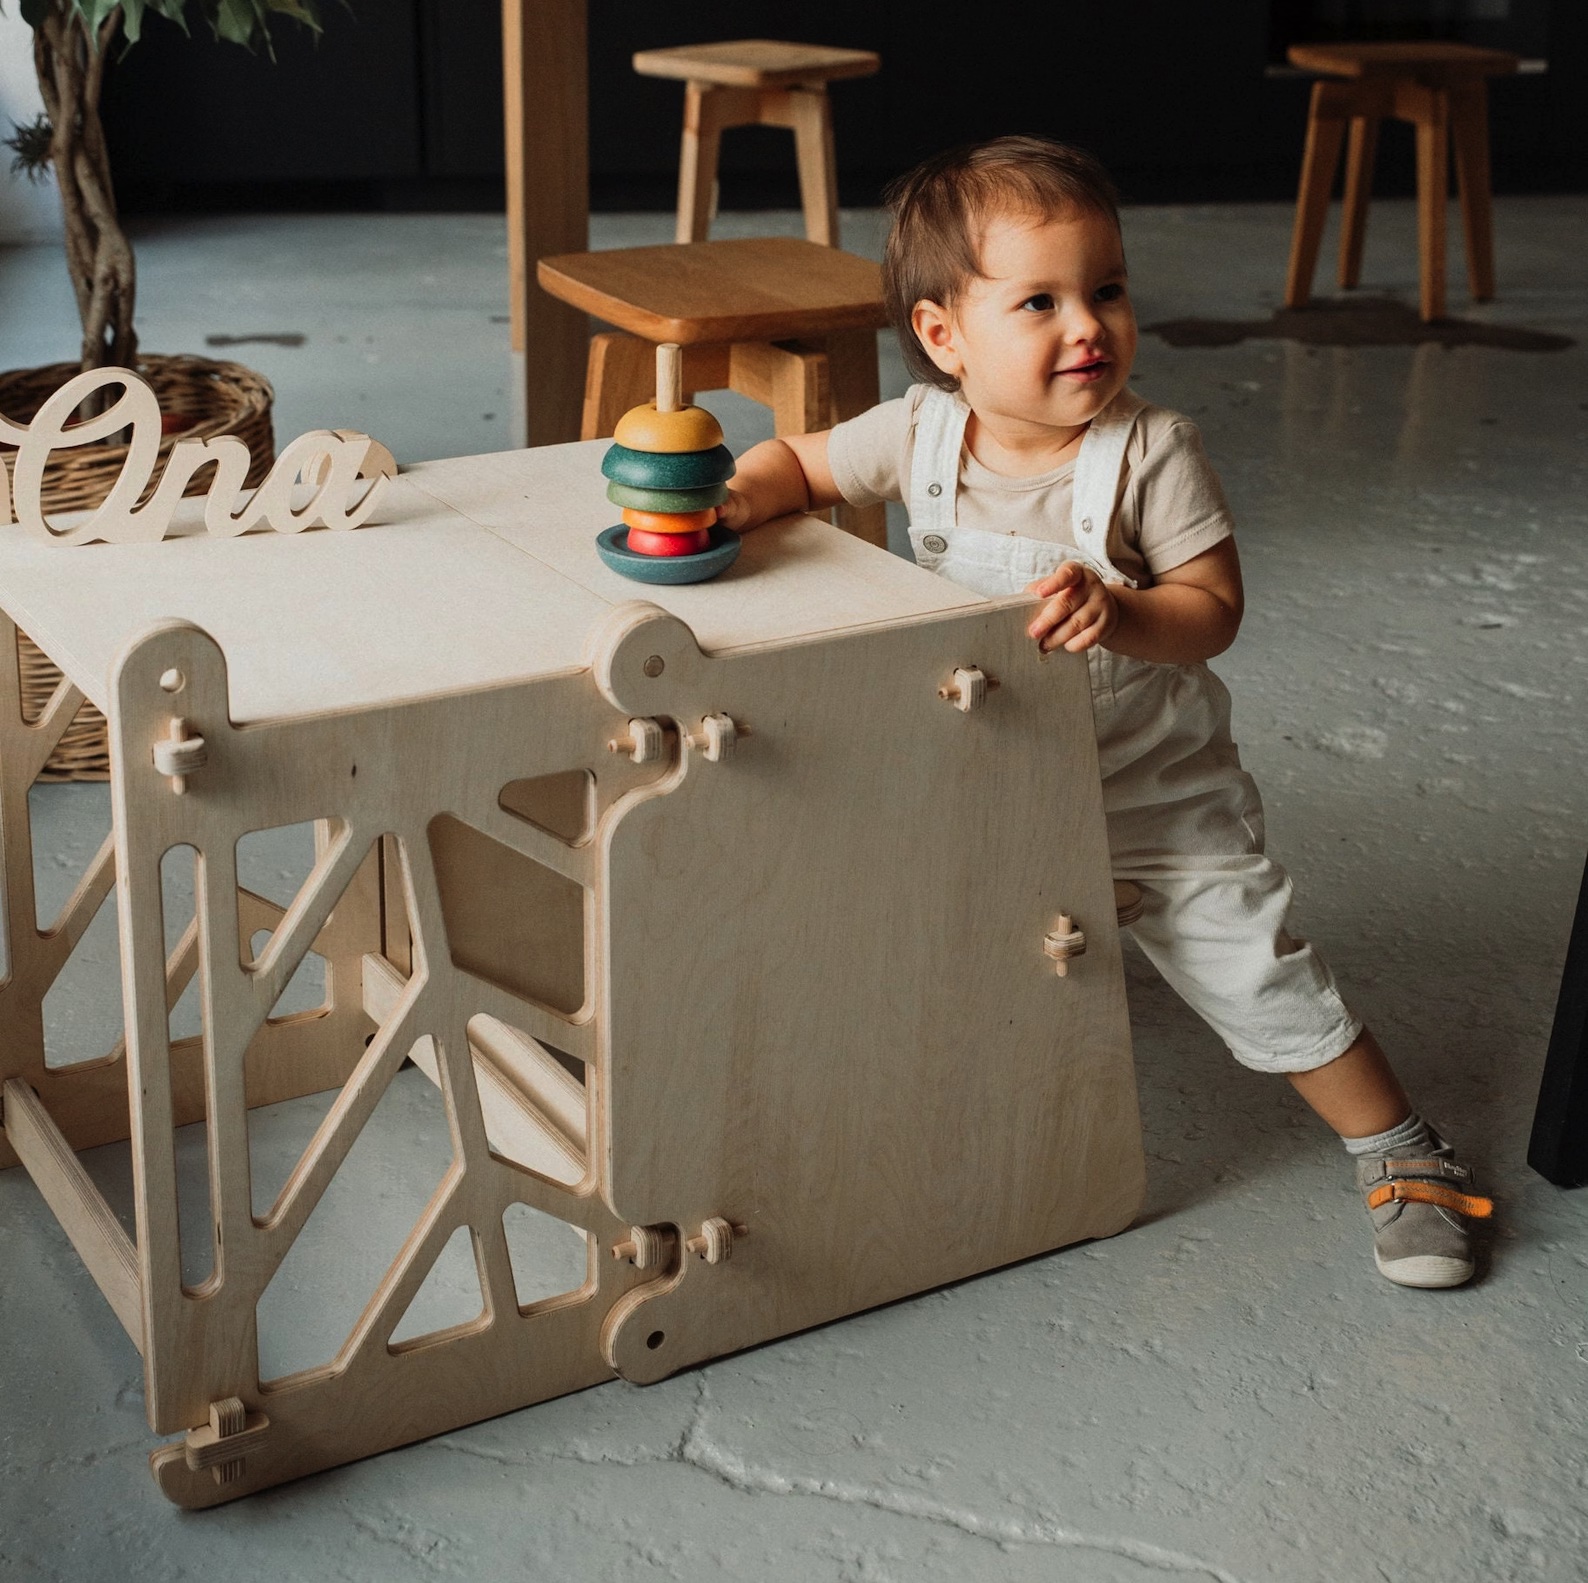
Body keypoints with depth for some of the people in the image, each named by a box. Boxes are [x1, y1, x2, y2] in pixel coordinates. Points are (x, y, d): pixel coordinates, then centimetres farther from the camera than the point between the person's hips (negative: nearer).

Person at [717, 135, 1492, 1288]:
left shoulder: (1151, 451, -22)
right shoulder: (920, 434, -13)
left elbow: (1214, 610, -20)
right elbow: (800, 461, 1)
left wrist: (1120, 615, -40)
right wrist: (733, 500, -21)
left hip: (1153, 790, -3)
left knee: (1256, 973, -4)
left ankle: (1402, 1154, 14)